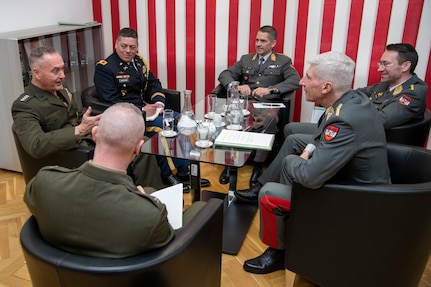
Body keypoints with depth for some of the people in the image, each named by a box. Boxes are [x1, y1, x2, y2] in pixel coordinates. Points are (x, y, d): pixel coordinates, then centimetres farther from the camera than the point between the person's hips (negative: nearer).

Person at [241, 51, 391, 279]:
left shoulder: (345, 120, -34)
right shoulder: (353, 98, -4)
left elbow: (310, 177, -33)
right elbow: (323, 134, 17)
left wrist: (296, 161, -12)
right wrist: (308, 152, 0)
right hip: (350, 179, 9)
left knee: (268, 194, -9)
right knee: (290, 161, 18)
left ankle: (276, 253, 16)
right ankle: (287, 223, 33)